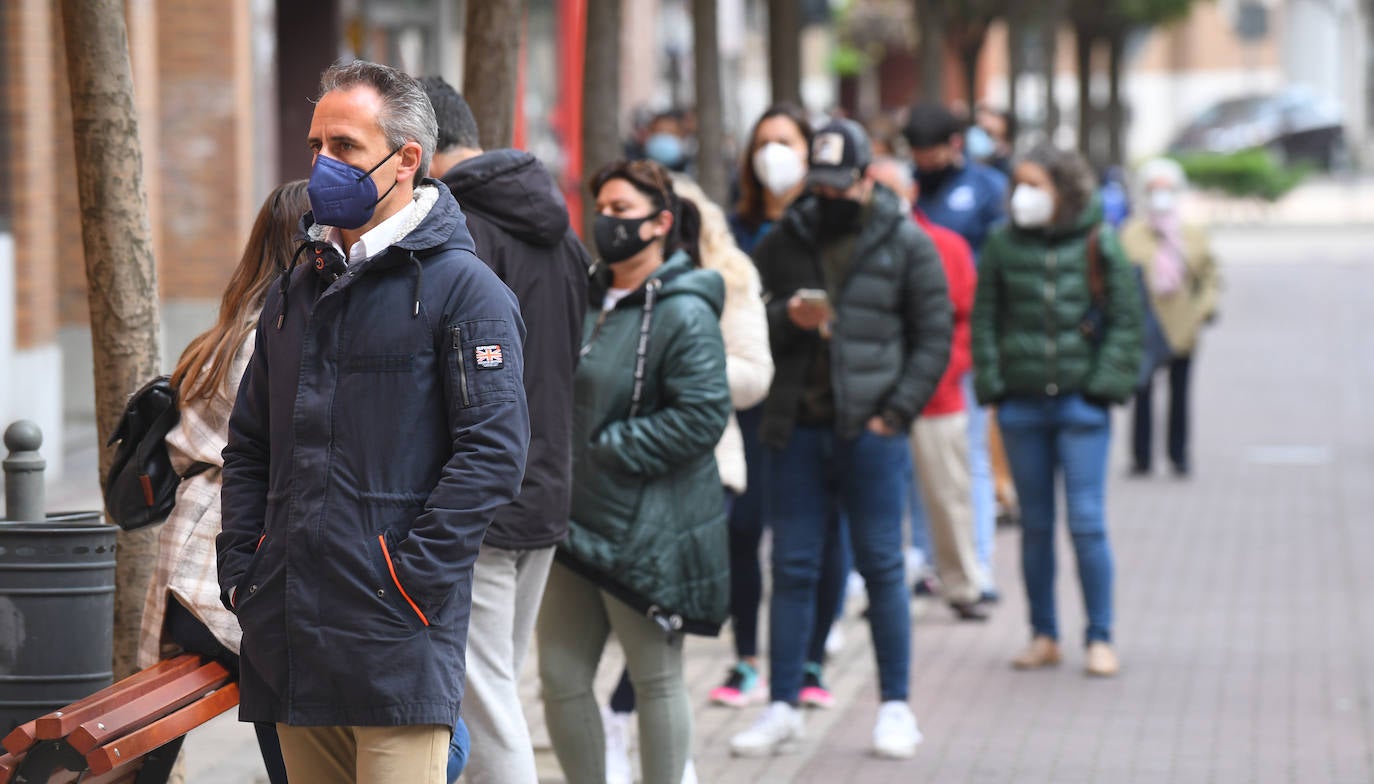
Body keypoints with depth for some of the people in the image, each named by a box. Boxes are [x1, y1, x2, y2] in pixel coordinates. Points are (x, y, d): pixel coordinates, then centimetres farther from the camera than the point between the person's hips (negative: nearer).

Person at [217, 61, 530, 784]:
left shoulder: (463, 289, -4)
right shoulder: (298, 290, 18)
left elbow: (493, 454, -12)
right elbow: (249, 446, 23)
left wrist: (406, 579, -16)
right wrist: (239, 572, 10)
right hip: (288, 639, 7)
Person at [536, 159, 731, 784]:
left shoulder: (683, 313, -13)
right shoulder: (587, 299, 12)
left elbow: (702, 415, -22)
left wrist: (609, 450, -19)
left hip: (648, 532, -8)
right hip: (575, 522, 8)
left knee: (655, 681, 5)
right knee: (561, 678, 8)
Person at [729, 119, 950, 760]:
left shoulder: (905, 244, 1)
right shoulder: (784, 241, 9)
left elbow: (933, 337, 1)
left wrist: (895, 412, -8)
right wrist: (786, 318, -10)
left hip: (870, 431, -3)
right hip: (799, 429, 3)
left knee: (881, 566, 3)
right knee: (792, 569, 5)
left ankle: (896, 707, 12)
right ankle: (782, 708, 11)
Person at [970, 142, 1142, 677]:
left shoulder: (1098, 245, -1)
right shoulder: (1004, 245, 4)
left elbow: (1125, 319, 2)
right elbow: (984, 317, 9)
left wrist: (1106, 383, -6)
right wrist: (992, 384, 1)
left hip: (1081, 399, -2)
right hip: (1022, 403, 3)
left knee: (1087, 522, -5)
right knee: (1035, 524, 8)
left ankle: (1100, 639, 4)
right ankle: (1043, 635, 18)